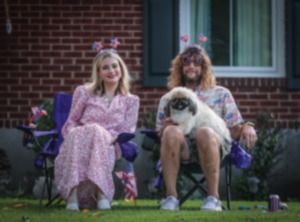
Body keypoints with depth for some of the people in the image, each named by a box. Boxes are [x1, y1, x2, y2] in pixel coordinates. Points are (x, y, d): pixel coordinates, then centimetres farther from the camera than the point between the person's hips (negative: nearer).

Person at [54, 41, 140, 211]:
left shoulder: (130, 101, 19)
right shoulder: (84, 92, 19)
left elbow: (127, 131, 7)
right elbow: (71, 123, 16)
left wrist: (108, 136, -14)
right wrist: (78, 134, -8)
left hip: (108, 146, -1)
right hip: (78, 141, 1)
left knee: (97, 131, -36)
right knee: (78, 134, -37)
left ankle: (100, 192, -48)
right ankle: (73, 193, -50)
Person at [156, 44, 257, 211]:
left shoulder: (221, 94, 22)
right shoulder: (168, 99, 25)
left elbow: (235, 131, 15)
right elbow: (161, 133, 18)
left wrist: (247, 127, -8)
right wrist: (168, 127, -6)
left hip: (214, 144, -1)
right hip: (182, 145, 1)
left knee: (205, 132, -38)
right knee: (172, 132, -35)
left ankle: (213, 197, -32)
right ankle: (171, 196, -34)